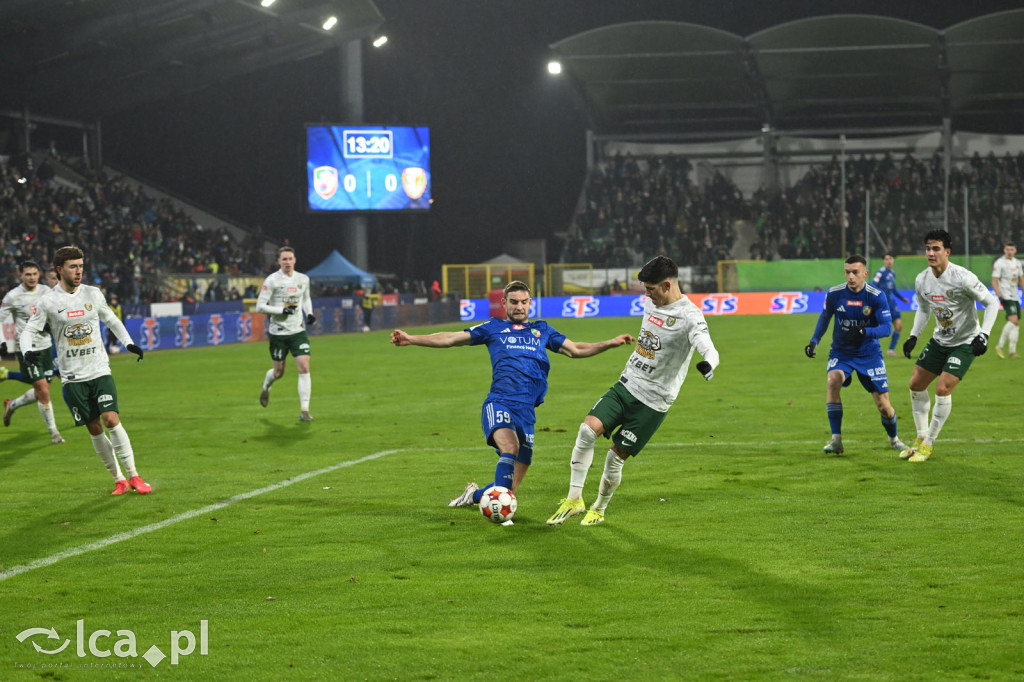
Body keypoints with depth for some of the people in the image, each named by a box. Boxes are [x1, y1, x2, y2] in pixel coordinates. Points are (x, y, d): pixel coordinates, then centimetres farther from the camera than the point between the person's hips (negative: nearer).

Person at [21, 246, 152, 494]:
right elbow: (28, 331, 2)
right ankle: (119, 480, 13)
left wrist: (129, 343, 9)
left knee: (111, 420, -14)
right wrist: (27, 352, -18)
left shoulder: (93, 294, 4)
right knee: (94, 429, 2)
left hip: (100, 371, 1)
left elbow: (111, 320, 20)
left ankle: (133, 475, -6)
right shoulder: (48, 302, -3)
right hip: (73, 377, -1)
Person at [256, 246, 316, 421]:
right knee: (279, 372, 9)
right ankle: (266, 386, 46)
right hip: (278, 333, -3)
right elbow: (260, 306, -10)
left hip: (298, 330, 3)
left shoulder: (303, 279, 4)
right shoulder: (272, 280, -9)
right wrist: (282, 310, -20)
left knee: (304, 368, -12)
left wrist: (309, 314, 4)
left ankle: (304, 410, -8)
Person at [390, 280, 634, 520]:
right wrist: (411, 339, 8)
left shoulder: (542, 330, 24)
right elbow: (451, 339, 16)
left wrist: (611, 343, 14)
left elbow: (575, 349, 25)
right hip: (498, 403, -3)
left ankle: (475, 495, 28)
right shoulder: (494, 328, 18)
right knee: (510, 447, -35)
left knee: (510, 489, 1)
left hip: (526, 410, 3)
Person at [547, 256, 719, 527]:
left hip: (653, 402, -6)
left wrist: (708, 364, -56)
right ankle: (574, 499, -4)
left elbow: (709, 349, -35)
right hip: (626, 385, 6)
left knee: (615, 457, -3)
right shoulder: (651, 303, 6)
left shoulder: (689, 317, -18)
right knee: (587, 429, -15)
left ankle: (599, 510, 23)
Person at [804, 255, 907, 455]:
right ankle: (836, 440, -26)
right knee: (832, 380, -32)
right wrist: (814, 341, 2)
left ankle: (893, 438, 32)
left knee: (883, 405, -2)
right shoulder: (834, 294, -9)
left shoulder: (877, 296, -14)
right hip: (841, 353, 1)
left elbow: (887, 327, -17)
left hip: (869, 354, -1)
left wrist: (865, 332, -35)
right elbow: (824, 317, 11)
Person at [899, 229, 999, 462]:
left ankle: (928, 444, -2)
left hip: (965, 342, -7)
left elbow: (992, 303, -16)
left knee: (943, 389, -16)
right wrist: (913, 336, 3)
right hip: (939, 341, 7)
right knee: (916, 384, 5)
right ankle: (921, 437, 21)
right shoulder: (922, 280, -5)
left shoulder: (962, 277, -24)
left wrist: (983, 335, -25)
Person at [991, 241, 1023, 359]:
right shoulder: (999, 263, -6)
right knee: (1013, 320, -22)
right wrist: (999, 296, -18)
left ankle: (1012, 351, 6)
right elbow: (994, 282, -9)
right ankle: (1000, 346, -15)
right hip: (1006, 296, -8)